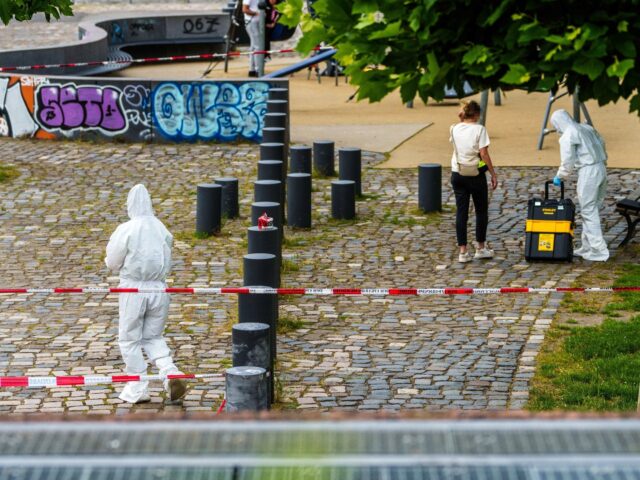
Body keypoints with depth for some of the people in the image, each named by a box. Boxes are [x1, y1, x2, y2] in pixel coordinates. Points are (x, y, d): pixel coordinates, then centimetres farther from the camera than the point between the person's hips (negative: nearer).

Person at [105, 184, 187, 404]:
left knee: (129, 338, 11)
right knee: (153, 336, 18)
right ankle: (170, 372, -5)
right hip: (159, 288, 4)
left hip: (133, 289, -4)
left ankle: (137, 389, 11)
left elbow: (112, 263, -4)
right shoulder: (162, 229, 1)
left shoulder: (126, 230, -12)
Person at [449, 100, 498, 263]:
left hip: (457, 174, 4)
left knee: (461, 212, 5)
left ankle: (463, 251, 3)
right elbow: (484, 154, -15)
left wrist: (462, 120, 14)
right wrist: (493, 174, -8)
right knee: (481, 211, 12)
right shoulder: (479, 129, -11)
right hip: (476, 175, -4)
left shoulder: (455, 129, 2)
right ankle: (480, 248, 18)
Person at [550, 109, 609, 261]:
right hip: (601, 168, 8)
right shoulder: (588, 128, 14)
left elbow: (567, 162, -10)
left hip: (588, 172, -8)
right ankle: (588, 247, 24)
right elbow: (602, 145, 18)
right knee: (594, 210, 16)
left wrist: (559, 177, 6)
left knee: (589, 212, -2)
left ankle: (599, 251, -4)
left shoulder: (567, 136, -9)